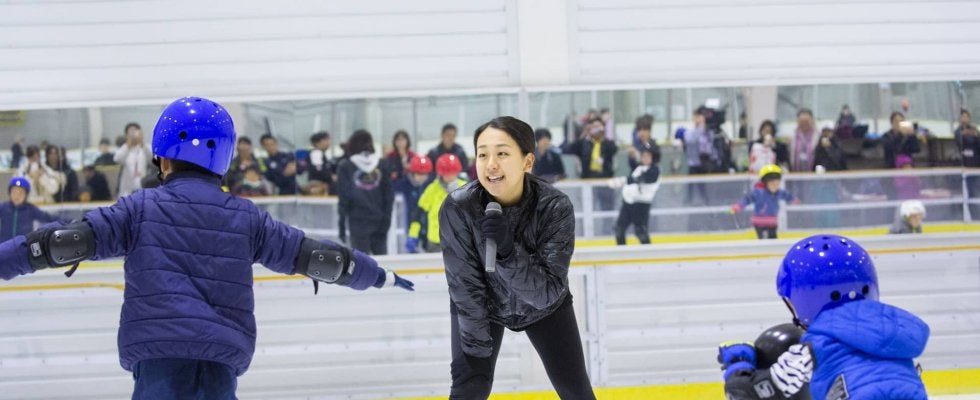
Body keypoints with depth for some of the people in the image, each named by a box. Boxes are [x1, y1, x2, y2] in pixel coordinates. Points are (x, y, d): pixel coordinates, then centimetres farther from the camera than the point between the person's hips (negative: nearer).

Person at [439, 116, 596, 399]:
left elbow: (548, 292, -32)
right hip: (480, 308, -1)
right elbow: (465, 288, -24)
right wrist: (478, 351, -24)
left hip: (544, 308, 1)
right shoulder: (457, 208, -30)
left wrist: (508, 251, -46)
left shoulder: (556, 207, -30)